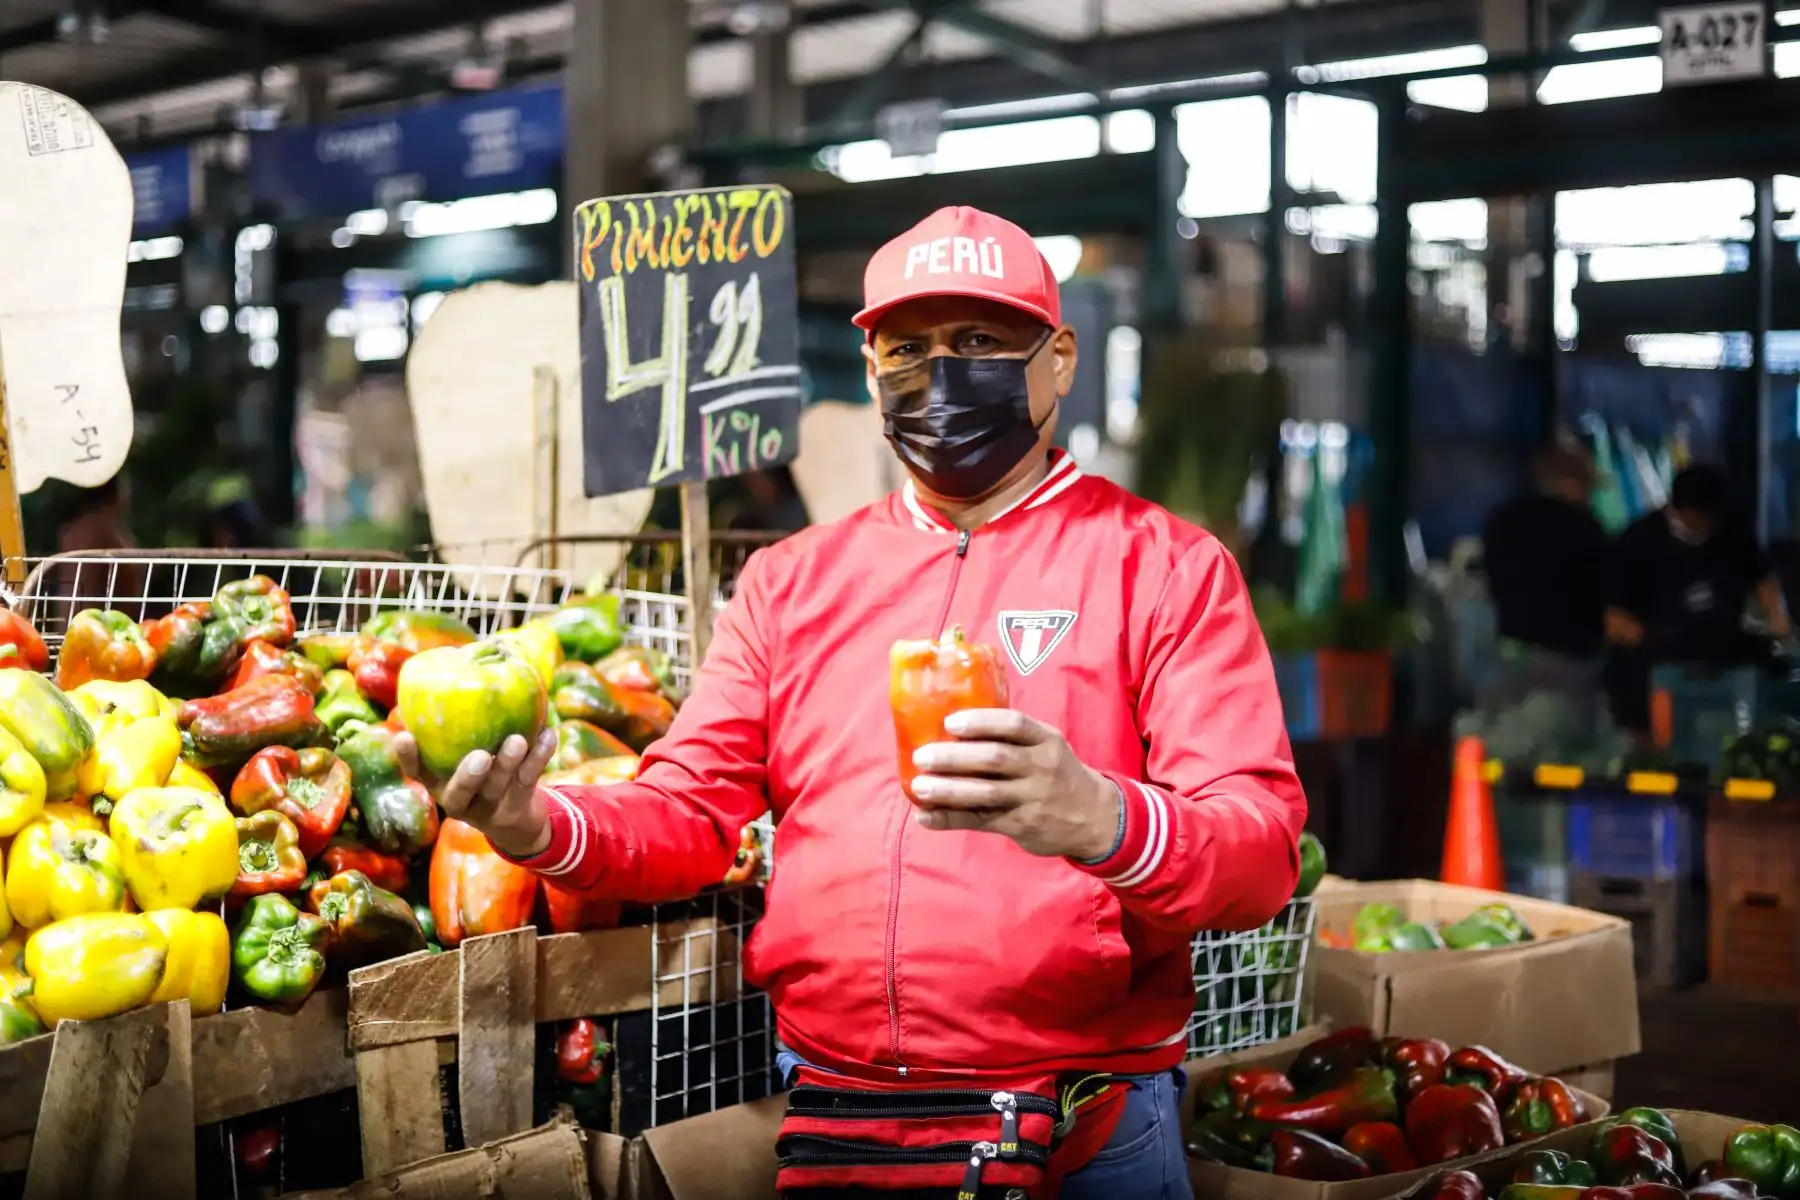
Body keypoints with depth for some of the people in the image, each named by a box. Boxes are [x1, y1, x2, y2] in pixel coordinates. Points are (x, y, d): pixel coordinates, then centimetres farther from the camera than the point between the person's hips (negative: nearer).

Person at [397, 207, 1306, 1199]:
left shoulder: (1163, 565, -2)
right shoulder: (791, 579, 10)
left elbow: (1263, 848, -11)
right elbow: (691, 811, 8)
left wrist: (1104, 822, -32)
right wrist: (546, 829, -13)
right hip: (820, 1105, 3)